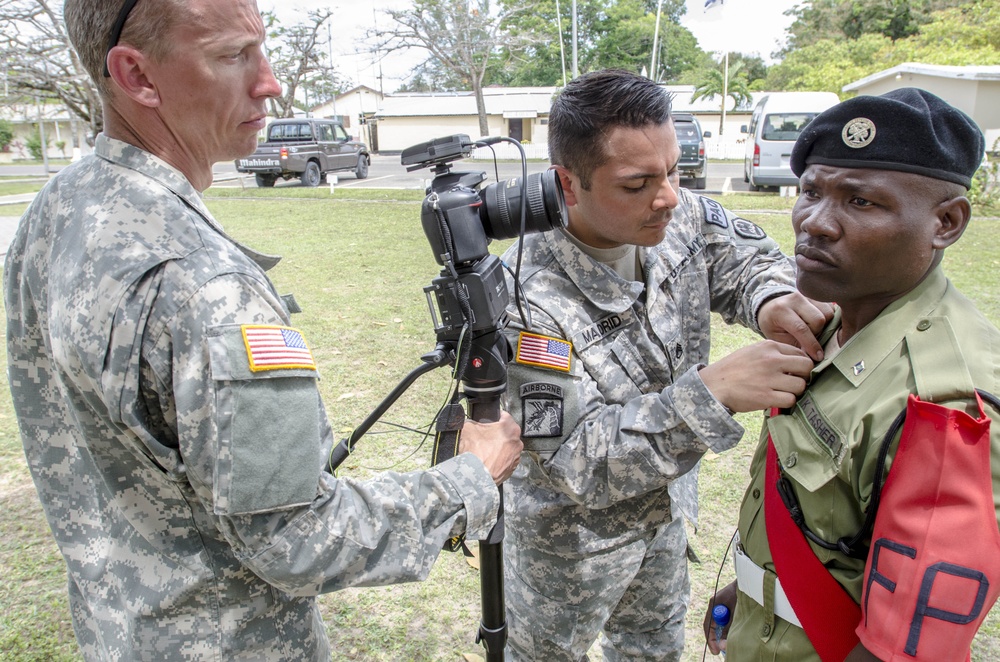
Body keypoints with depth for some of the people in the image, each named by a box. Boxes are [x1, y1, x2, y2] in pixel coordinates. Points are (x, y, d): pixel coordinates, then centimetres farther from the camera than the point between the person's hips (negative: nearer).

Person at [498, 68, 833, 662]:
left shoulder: (682, 219, -18)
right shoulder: (529, 299, -37)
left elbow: (750, 257, 0)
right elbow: (576, 463, -37)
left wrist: (772, 300, -25)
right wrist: (712, 392, -47)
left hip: (666, 508, 6)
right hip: (575, 531, -5)